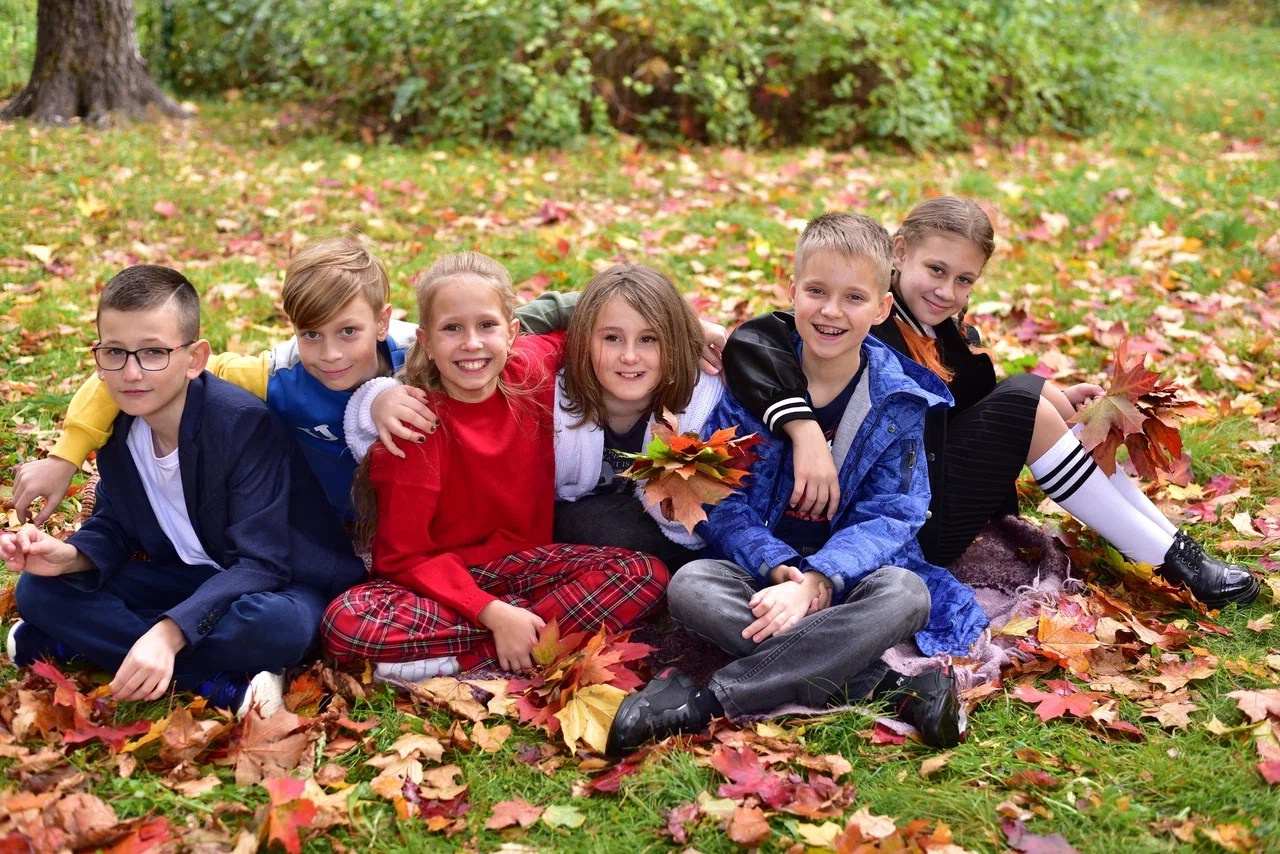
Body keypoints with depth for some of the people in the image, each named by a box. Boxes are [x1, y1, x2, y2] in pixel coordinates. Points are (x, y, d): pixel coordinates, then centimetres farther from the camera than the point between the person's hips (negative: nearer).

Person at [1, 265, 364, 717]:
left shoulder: (244, 422, -26)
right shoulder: (116, 425, -6)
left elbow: (258, 562, -29)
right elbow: (113, 527, 5)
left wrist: (167, 634, -40)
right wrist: (70, 556, -19)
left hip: (279, 585, -6)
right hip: (189, 579, 6)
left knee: (274, 626, -41)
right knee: (39, 591, -11)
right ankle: (226, 684, -22)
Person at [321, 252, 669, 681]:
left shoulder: (531, 368, -8)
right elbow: (403, 556, -15)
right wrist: (493, 614, -27)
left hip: (521, 562, 4)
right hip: (434, 578, -3)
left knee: (647, 574, -19)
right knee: (345, 621, -32)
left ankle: (461, 659, -21)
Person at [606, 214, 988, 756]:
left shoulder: (898, 400, -2)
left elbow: (886, 519, -9)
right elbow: (722, 501, -7)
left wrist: (815, 581, -28)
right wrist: (781, 568, -26)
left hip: (849, 575, 0)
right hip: (764, 569, 1)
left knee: (906, 592, -33)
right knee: (689, 586, -30)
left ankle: (706, 700, -34)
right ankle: (894, 682, -34)